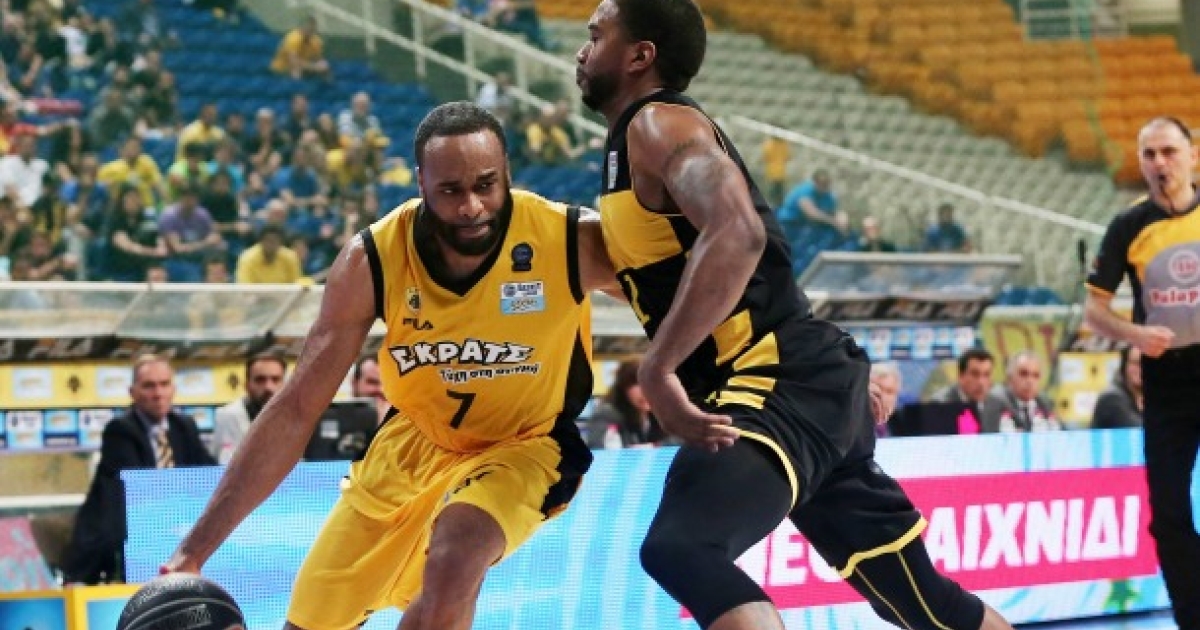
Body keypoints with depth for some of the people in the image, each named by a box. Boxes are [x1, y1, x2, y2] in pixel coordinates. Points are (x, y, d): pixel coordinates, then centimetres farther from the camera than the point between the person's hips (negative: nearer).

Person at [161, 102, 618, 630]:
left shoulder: (574, 243, -27)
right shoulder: (372, 260, -22)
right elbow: (296, 409, -17)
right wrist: (193, 552, -20)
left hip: (525, 443, -3)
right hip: (416, 438, 3)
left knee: (455, 557, -34)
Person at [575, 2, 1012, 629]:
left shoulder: (657, 124, -9)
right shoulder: (638, 146, 22)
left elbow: (737, 234, -28)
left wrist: (656, 369, -29)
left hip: (784, 383, -11)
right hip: (803, 386, 11)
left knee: (681, 549, -28)